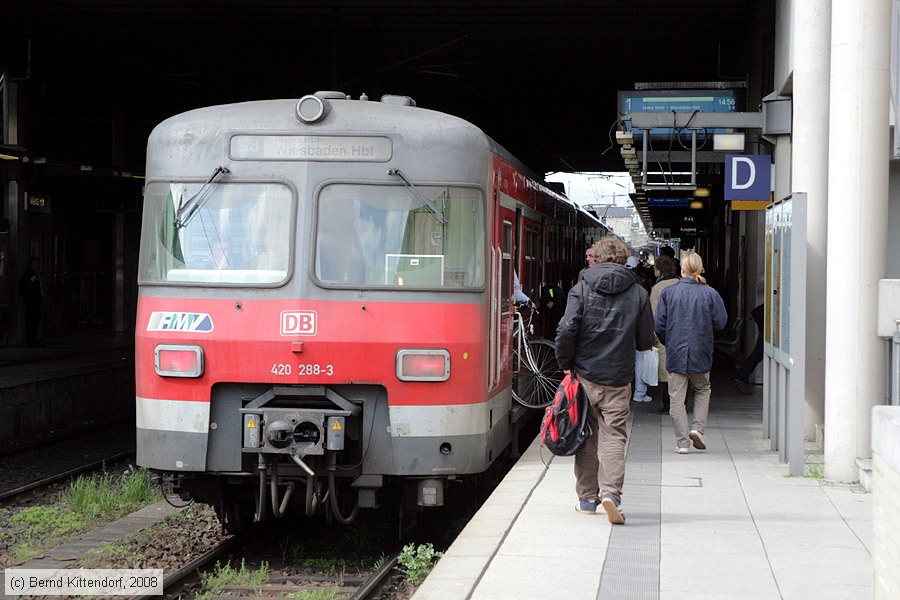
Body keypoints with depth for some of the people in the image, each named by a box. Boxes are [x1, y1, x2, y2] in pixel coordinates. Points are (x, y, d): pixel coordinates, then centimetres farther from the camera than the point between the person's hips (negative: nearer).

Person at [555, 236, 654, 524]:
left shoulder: (581, 289, -3)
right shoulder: (638, 293, 1)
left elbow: (567, 330, -12)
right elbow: (646, 341, 5)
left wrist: (566, 365, 1)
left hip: (585, 374, 0)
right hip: (618, 379, 0)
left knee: (585, 437, 12)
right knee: (615, 436, 1)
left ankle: (587, 498, 16)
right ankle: (610, 491, -18)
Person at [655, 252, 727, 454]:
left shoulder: (668, 292, -6)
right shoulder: (709, 293, -6)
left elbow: (659, 324, -5)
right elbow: (720, 322, -3)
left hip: (675, 353, 0)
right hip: (700, 354, 0)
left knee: (677, 398, 5)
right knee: (703, 390, 22)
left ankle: (682, 442, 3)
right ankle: (697, 428, 6)